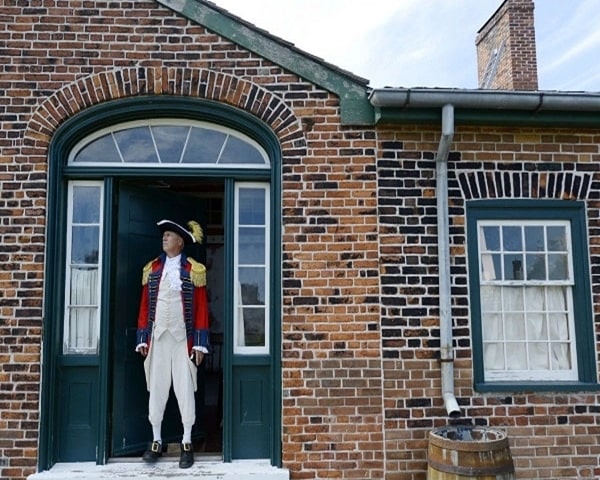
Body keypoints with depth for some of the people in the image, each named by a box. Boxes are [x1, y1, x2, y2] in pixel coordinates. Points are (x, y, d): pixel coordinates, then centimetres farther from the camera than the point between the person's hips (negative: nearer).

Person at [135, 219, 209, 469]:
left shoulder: (194, 270, 0)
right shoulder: (152, 268, 8)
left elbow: (201, 307, -3)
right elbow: (145, 305, 8)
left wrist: (200, 342, -7)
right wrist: (142, 338, 3)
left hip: (183, 338, -3)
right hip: (158, 337, 3)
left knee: (185, 389, 2)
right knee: (156, 389, 7)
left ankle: (187, 444, 11)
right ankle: (156, 441, 19)